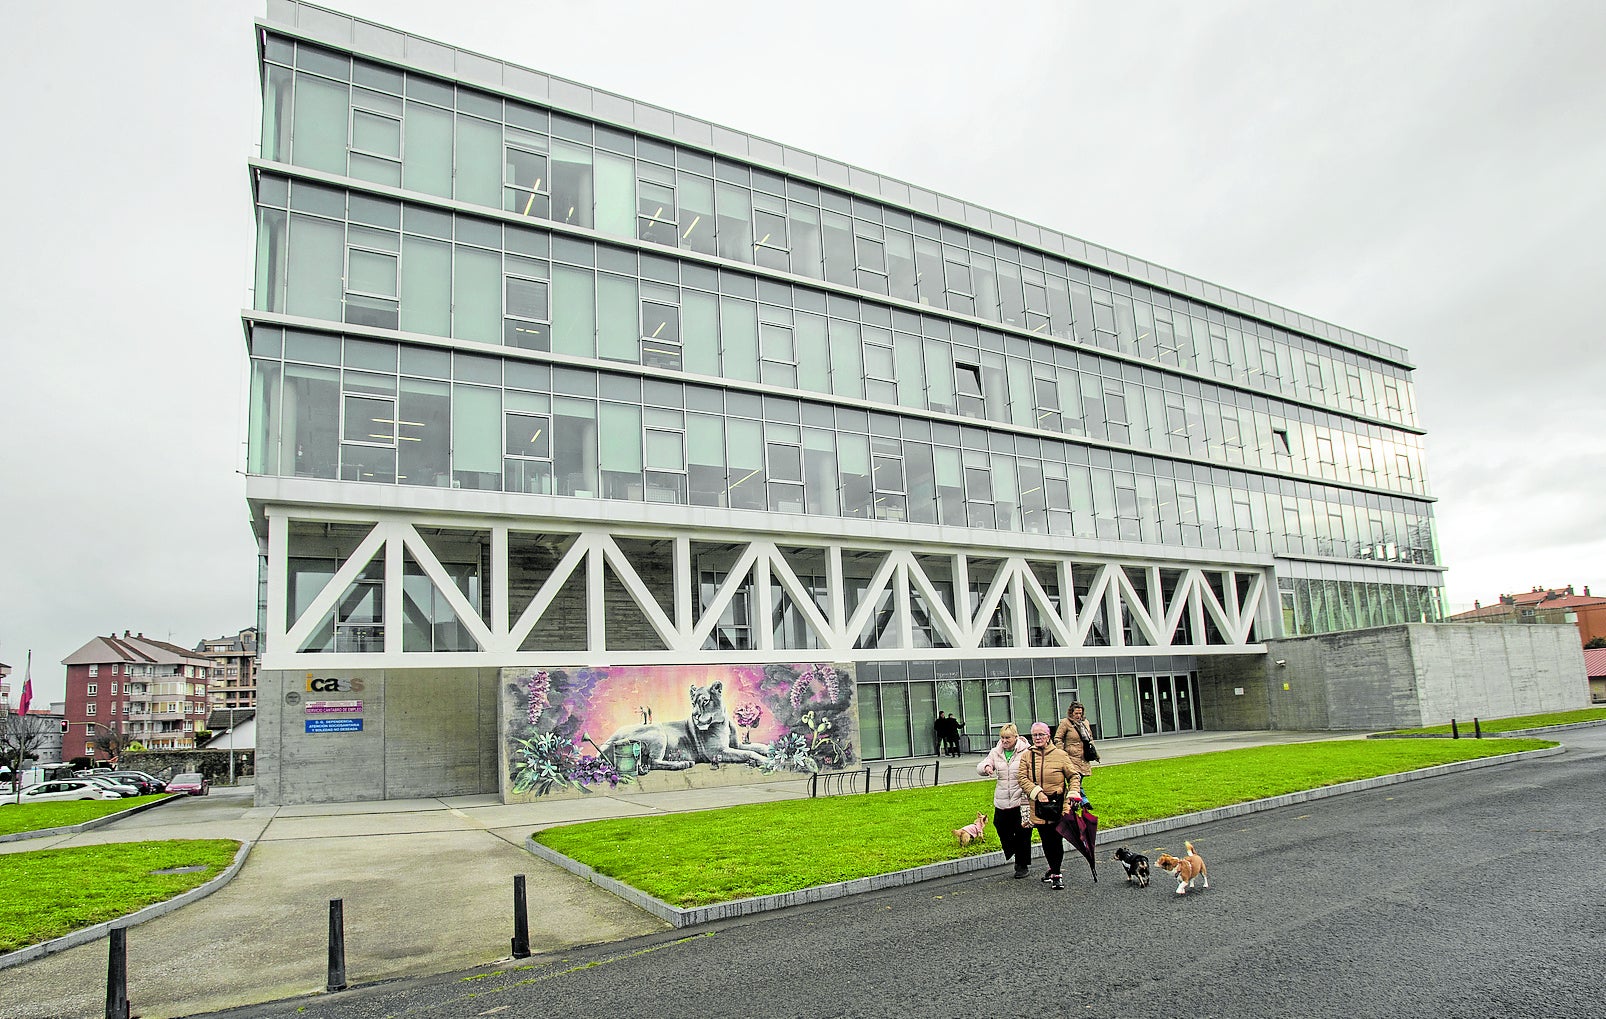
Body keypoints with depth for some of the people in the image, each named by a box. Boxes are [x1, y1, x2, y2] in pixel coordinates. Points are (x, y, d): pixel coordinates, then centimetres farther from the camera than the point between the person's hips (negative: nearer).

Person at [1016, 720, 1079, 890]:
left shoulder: (1060, 755, 0)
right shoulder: (1027, 756, 4)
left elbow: (1074, 776, 7)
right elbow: (1022, 778, -3)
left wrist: (1073, 793, -8)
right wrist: (1037, 792, -16)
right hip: (1037, 806, 2)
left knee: (1056, 839, -4)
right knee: (1046, 840, 10)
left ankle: (1056, 874, 8)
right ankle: (1053, 868, 29)